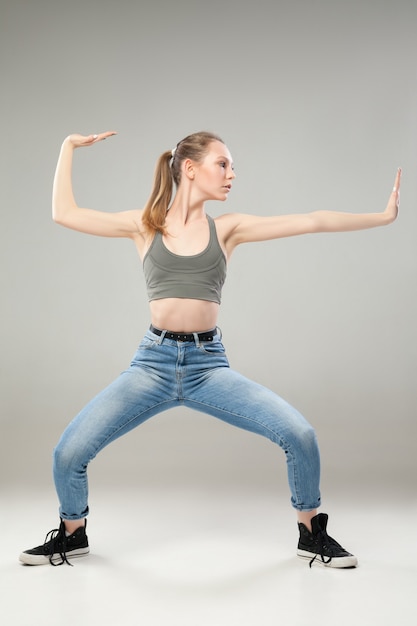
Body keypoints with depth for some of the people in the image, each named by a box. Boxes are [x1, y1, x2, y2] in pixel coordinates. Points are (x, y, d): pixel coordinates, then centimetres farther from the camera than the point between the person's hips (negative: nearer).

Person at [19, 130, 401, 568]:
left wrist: (383, 216, 2)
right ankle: (72, 534, 23)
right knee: (68, 454, -10)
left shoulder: (228, 228, 8)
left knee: (300, 436, -15)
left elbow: (313, 221, 4)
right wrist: (68, 147, 11)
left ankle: (311, 534, 13)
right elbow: (64, 213, 5)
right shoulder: (146, 225, 7)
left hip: (209, 365, 1)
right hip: (153, 363, 0)